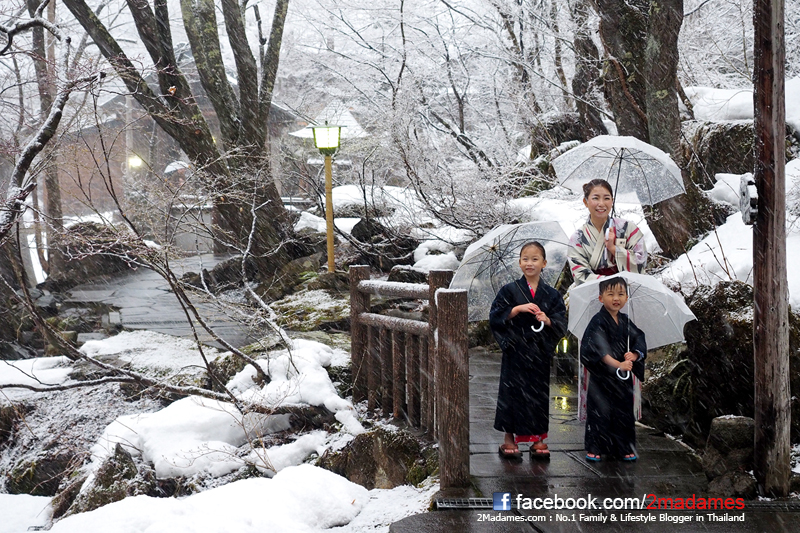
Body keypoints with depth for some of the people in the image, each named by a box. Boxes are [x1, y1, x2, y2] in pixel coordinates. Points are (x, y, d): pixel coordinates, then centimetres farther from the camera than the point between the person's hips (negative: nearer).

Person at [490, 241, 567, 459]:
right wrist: (518, 309, -17)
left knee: (540, 394, 5)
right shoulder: (509, 290, 1)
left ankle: (538, 440, 17)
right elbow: (495, 317, -6)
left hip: (541, 353, 2)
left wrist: (547, 320, -17)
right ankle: (509, 439, 14)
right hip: (516, 351, -2)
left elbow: (562, 324, 3)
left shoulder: (551, 294, 6)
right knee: (513, 392, 2)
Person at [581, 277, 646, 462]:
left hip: (623, 378, 6)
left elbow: (640, 340, 5)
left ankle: (624, 448, 20)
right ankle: (593, 448, 7)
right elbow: (598, 349, -21)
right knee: (599, 411, -2)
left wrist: (634, 355, -16)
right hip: (602, 375, -6)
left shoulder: (626, 321, 8)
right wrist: (617, 364, -28)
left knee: (624, 411, 10)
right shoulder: (598, 321, -11)